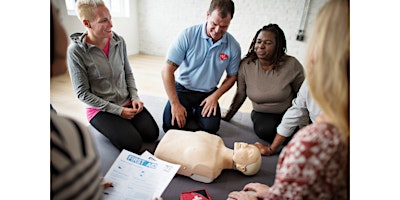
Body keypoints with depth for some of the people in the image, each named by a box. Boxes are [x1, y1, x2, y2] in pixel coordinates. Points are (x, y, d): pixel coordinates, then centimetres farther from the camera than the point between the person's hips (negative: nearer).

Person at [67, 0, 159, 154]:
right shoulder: (76, 50, -15)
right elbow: (83, 93, -13)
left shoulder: (119, 41, -3)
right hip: (100, 109, -4)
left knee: (152, 134, -10)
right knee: (133, 143, -18)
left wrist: (135, 97, -7)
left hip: (127, 103, 4)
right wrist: (118, 110, -16)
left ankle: (123, 126, 17)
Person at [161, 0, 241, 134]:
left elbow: (232, 76, 6)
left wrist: (215, 96, -10)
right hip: (182, 89, -1)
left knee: (211, 127, -17)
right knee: (170, 125, -18)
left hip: (208, 93, 2)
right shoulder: (188, 35, -17)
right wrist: (175, 103, -20)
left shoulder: (233, 47, -8)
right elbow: (167, 71, -16)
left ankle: (196, 113, 17)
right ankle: (188, 113, 16)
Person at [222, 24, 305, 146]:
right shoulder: (245, 65, -11)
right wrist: (227, 116, 6)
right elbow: (240, 95, 0)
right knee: (264, 130, -31)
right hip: (262, 114, 0)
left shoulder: (292, 65, -16)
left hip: (288, 112, 1)